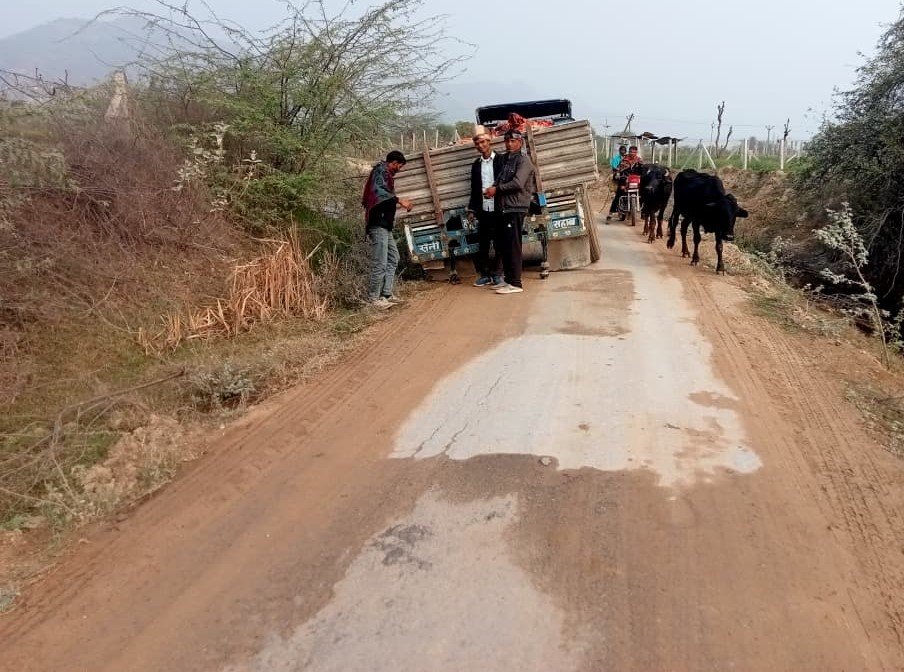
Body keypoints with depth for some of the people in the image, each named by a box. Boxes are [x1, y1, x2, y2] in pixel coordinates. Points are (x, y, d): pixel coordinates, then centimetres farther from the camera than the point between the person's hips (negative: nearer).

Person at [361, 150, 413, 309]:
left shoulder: (386, 173, 21)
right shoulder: (381, 171, -9)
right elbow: (377, 191, -27)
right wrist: (399, 200, -30)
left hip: (385, 225, 11)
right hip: (378, 224, -11)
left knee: (393, 259, 16)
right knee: (380, 264, -9)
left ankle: (386, 294, 20)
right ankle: (373, 299, -3)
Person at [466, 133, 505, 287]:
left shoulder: (501, 160, 0)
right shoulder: (476, 164, 12)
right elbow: (474, 189, 15)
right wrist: (471, 209, 12)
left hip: (498, 209, -4)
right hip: (483, 210, 4)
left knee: (499, 244, 2)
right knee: (482, 245, 4)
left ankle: (496, 274, 11)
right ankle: (484, 275, 13)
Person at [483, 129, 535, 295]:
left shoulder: (523, 161, -4)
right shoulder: (506, 160, 20)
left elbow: (518, 183, -17)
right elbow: (499, 182, 16)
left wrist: (496, 189, -10)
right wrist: (492, 190, -6)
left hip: (515, 208, -8)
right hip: (503, 208, 8)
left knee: (513, 246, -9)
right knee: (504, 245, 10)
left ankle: (515, 283, -7)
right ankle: (508, 279, 18)